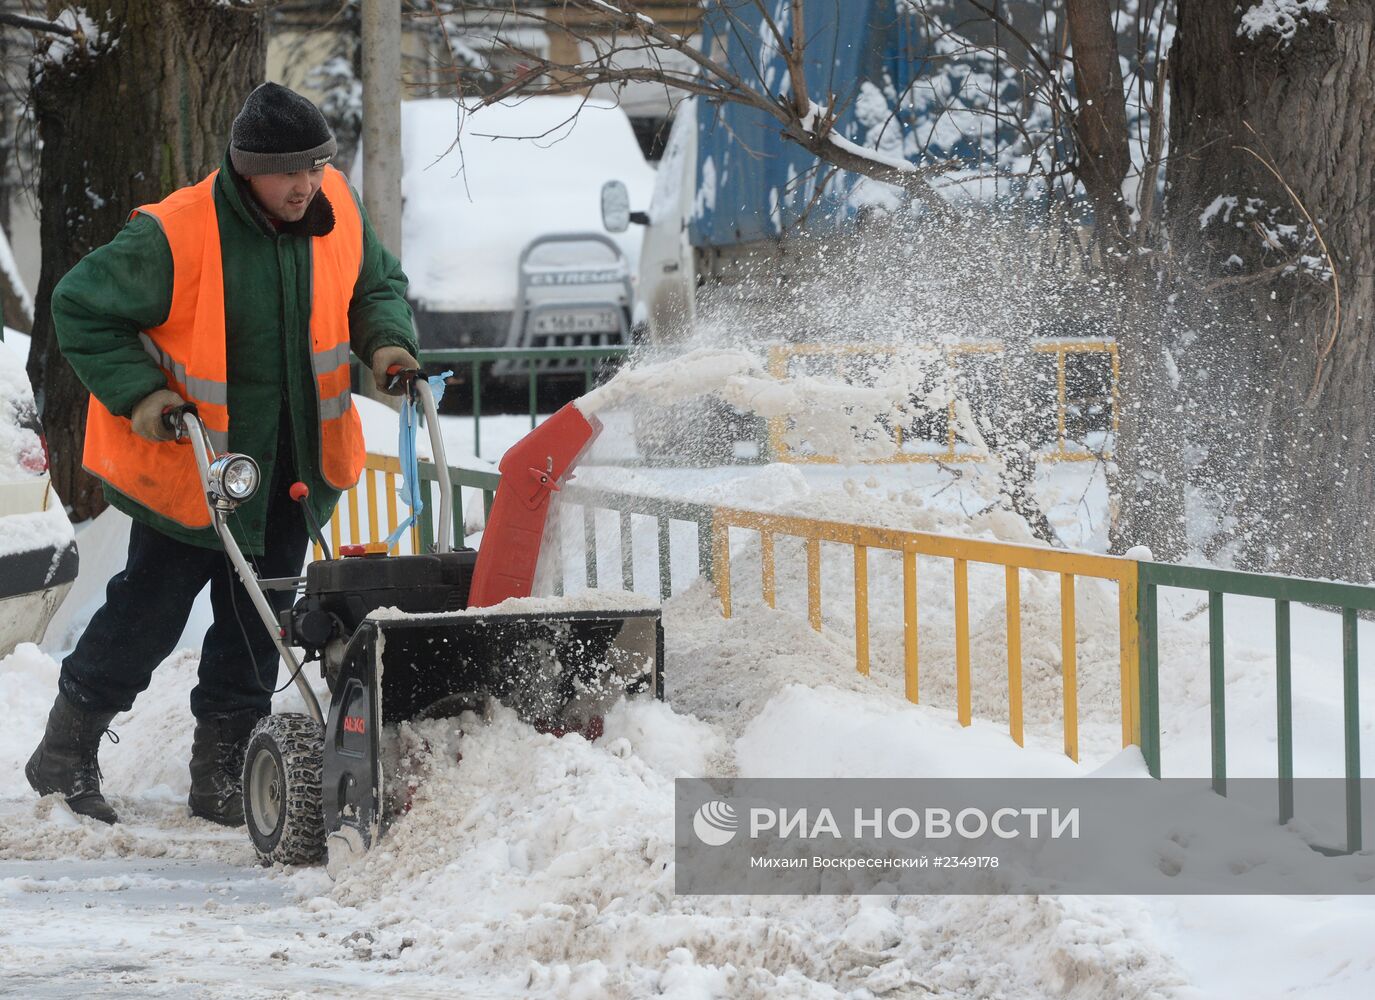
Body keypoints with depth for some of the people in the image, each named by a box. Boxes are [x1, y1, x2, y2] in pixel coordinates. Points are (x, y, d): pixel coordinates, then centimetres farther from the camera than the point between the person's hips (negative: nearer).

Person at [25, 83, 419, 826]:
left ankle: (220, 776, 18)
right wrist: (136, 394, -20)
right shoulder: (175, 236, -23)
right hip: (188, 462, -5)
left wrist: (386, 343, -5)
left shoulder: (337, 212, -5)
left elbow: (376, 286, 14)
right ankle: (66, 755, 19)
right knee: (149, 612, 2)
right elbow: (81, 308, -12)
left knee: (256, 626, 8)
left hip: (293, 468, 5)